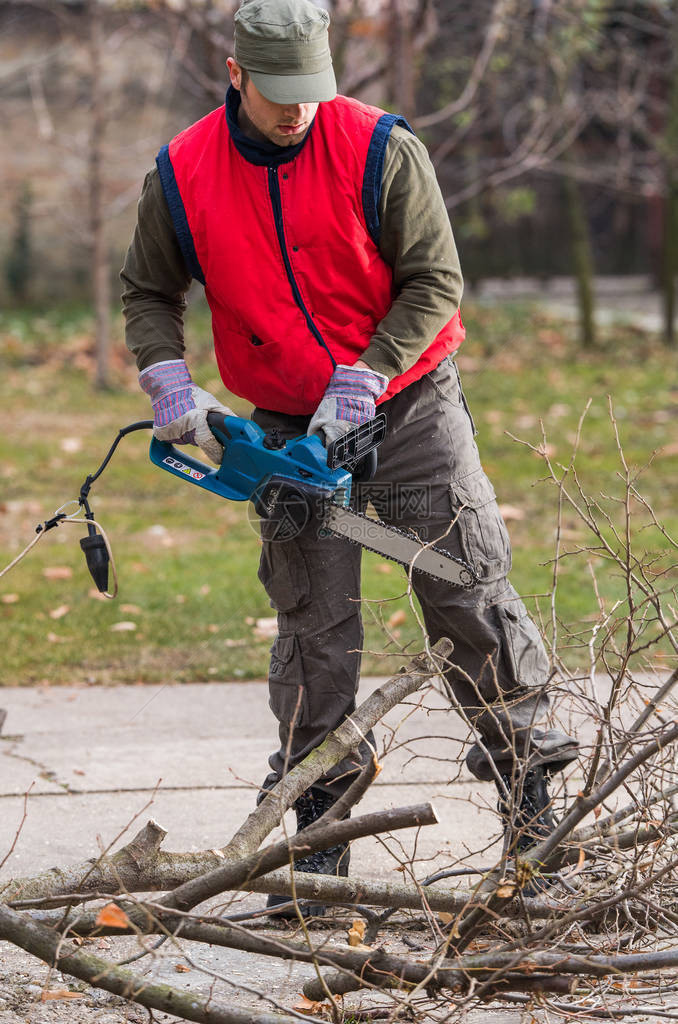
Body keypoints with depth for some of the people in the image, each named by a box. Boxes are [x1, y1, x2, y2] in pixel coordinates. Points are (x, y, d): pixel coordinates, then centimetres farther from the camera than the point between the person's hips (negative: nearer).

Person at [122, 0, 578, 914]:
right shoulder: (182, 177, -7)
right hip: (287, 425, 2)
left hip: (409, 403, -2)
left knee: (470, 595, -5)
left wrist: (360, 383, -19)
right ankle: (319, 832, 8)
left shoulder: (380, 151, -15)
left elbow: (433, 282, -12)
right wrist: (168, 385, -8)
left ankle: (530, 799, 6)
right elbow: (149, 293, 8)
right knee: (314, 627, 1)